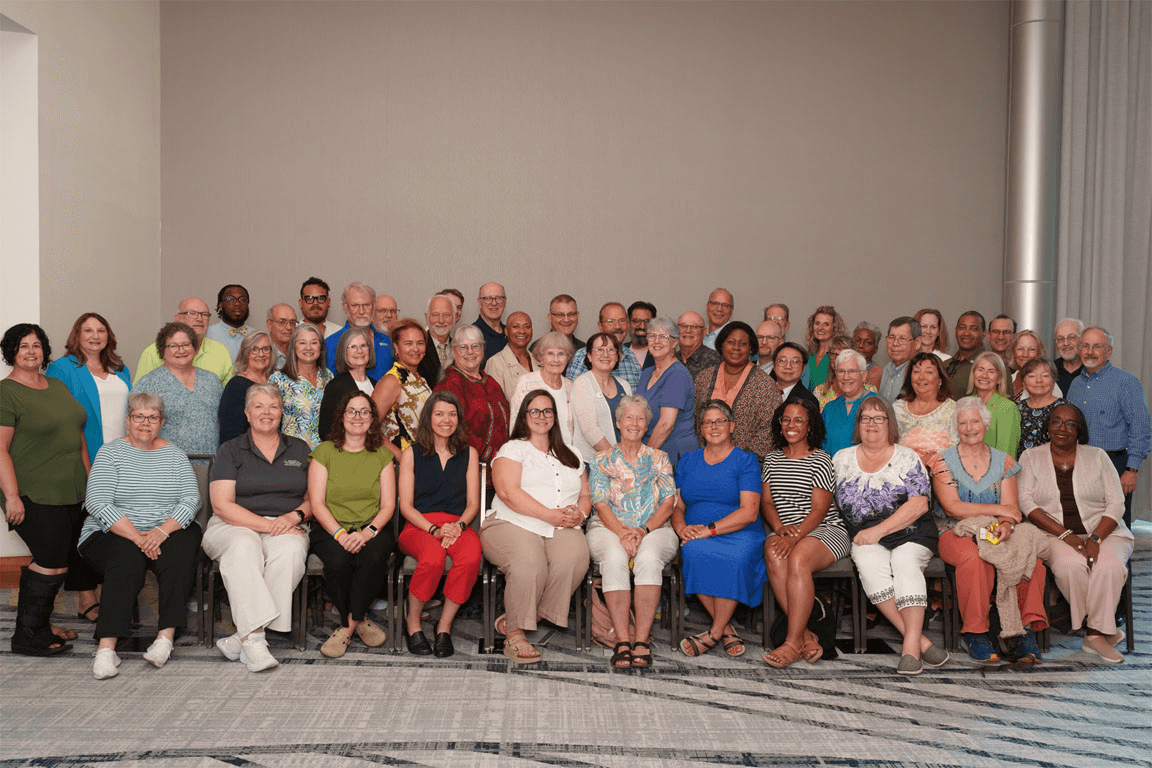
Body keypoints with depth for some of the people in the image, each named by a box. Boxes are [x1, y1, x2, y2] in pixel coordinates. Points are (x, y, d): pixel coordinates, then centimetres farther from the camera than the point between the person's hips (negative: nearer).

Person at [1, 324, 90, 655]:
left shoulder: (57, 385, 15)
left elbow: (77, 434, 22)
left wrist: (89, 478, 19)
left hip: (73, 492, 8)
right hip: (36, 497, -8)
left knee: (78, 554, 10)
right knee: (52, 563, -10)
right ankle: (28, 637, 2)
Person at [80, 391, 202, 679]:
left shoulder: (174, 454, 11)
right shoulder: (111, 452, 3)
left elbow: (191, 498, 0)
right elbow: (97, 503, -9)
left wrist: (162, 531, -18)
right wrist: (137, 537, -19)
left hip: (169, 532, 2)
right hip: (113, 534, -2)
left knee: (179, 555, -29)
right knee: (128, 559, -32)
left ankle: (166, 635, -29)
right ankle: (106, 648, -35)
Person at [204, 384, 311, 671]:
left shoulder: (299, 449, 17)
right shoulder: (230, 450, 9)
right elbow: (222, 506, -3)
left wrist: (295, 515, -8)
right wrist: (268, 525, -14)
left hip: (287, 529, 1)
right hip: (235, 526, -1)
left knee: (290, 550, -34)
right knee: (243, 546, -37)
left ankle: (243, 637, -34)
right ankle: (254, 638, -43)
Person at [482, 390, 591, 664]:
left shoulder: (571, 457, 28)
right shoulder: (513, 449, 10)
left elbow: (585, 495, 24)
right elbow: (508, 492, -6)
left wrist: (580, 514, -1)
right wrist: (549, 515, -14)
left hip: (563, 530, 4)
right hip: (512, 525, -4)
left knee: (574, 558, -30)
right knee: (528, 562, -37)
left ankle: (512, 621, -18)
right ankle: (514, 634, -18)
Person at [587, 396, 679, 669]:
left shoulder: (659, 458, 17)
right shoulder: (601, 460, 15)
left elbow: (668, 502, 6)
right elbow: (600, 504, 2)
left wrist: (644, 530, -12)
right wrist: (623, 532, -16)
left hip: (655, 529, 0)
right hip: (609, 528, 0)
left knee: (649, 557, -35)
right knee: (614, 558, -35)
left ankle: (642, 639, -34)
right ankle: (623, 639, -35)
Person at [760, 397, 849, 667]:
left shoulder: (820, 460, -1)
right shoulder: (772, 460, 17)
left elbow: (819, 510, -8)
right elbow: (766, 502, 12)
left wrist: (795, 537, -23)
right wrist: (780, 528, -9)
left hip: (826, 530, -4)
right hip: (784, 531, 4)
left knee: (798, 559, -35)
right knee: (774, 556, -32)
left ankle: (793, 642, -29)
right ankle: (806, 635, -28)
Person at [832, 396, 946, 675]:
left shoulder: (906, 457, 7)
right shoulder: (842, 459, 15)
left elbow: (919, 505, -4)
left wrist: (878, 531, -13)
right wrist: (864, 536, 0)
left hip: (910, 534, -1)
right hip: (865, 538, 1)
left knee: (905, 562, -32)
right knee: (870, 563, -31)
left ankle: (911, 644, -35)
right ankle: (919, 640, -30)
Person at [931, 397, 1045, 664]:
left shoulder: (1004, 461, 12)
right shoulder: (942, 460, 4)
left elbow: (1011, 508, 3)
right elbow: (952, 507, -8)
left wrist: (1006, 525, -21)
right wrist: (998, 510, -10)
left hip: (994, 533, 3)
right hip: (955, 533, -3)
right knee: (975, 558, -37)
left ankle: (1026, 627, -23)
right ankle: (975, 633, -24)